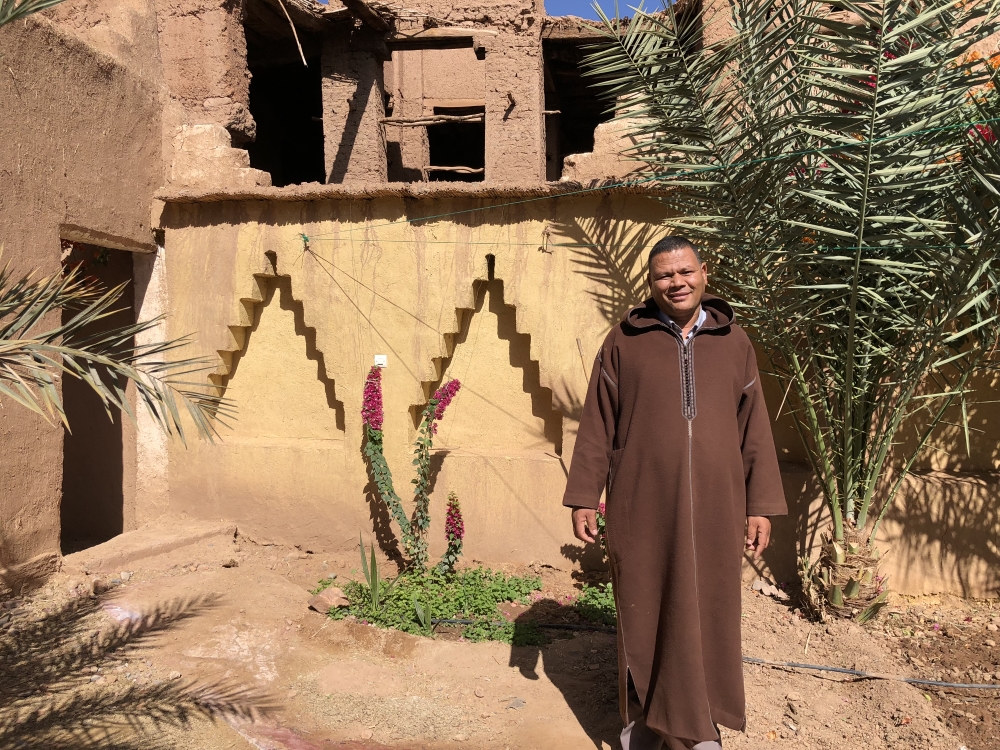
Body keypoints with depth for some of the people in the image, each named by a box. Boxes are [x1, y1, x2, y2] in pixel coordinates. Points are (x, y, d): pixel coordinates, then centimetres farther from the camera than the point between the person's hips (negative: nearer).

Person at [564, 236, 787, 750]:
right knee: (644, 615, 9)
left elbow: (754, 430, 8)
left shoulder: (734, 343, 8)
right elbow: (597, 426, 2)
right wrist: (584, 497, -1)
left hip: (714, 509, 2)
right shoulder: (624, 342, 2)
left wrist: (761, 505, 4)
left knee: (708, 616, 10)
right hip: (642, 509, -1)